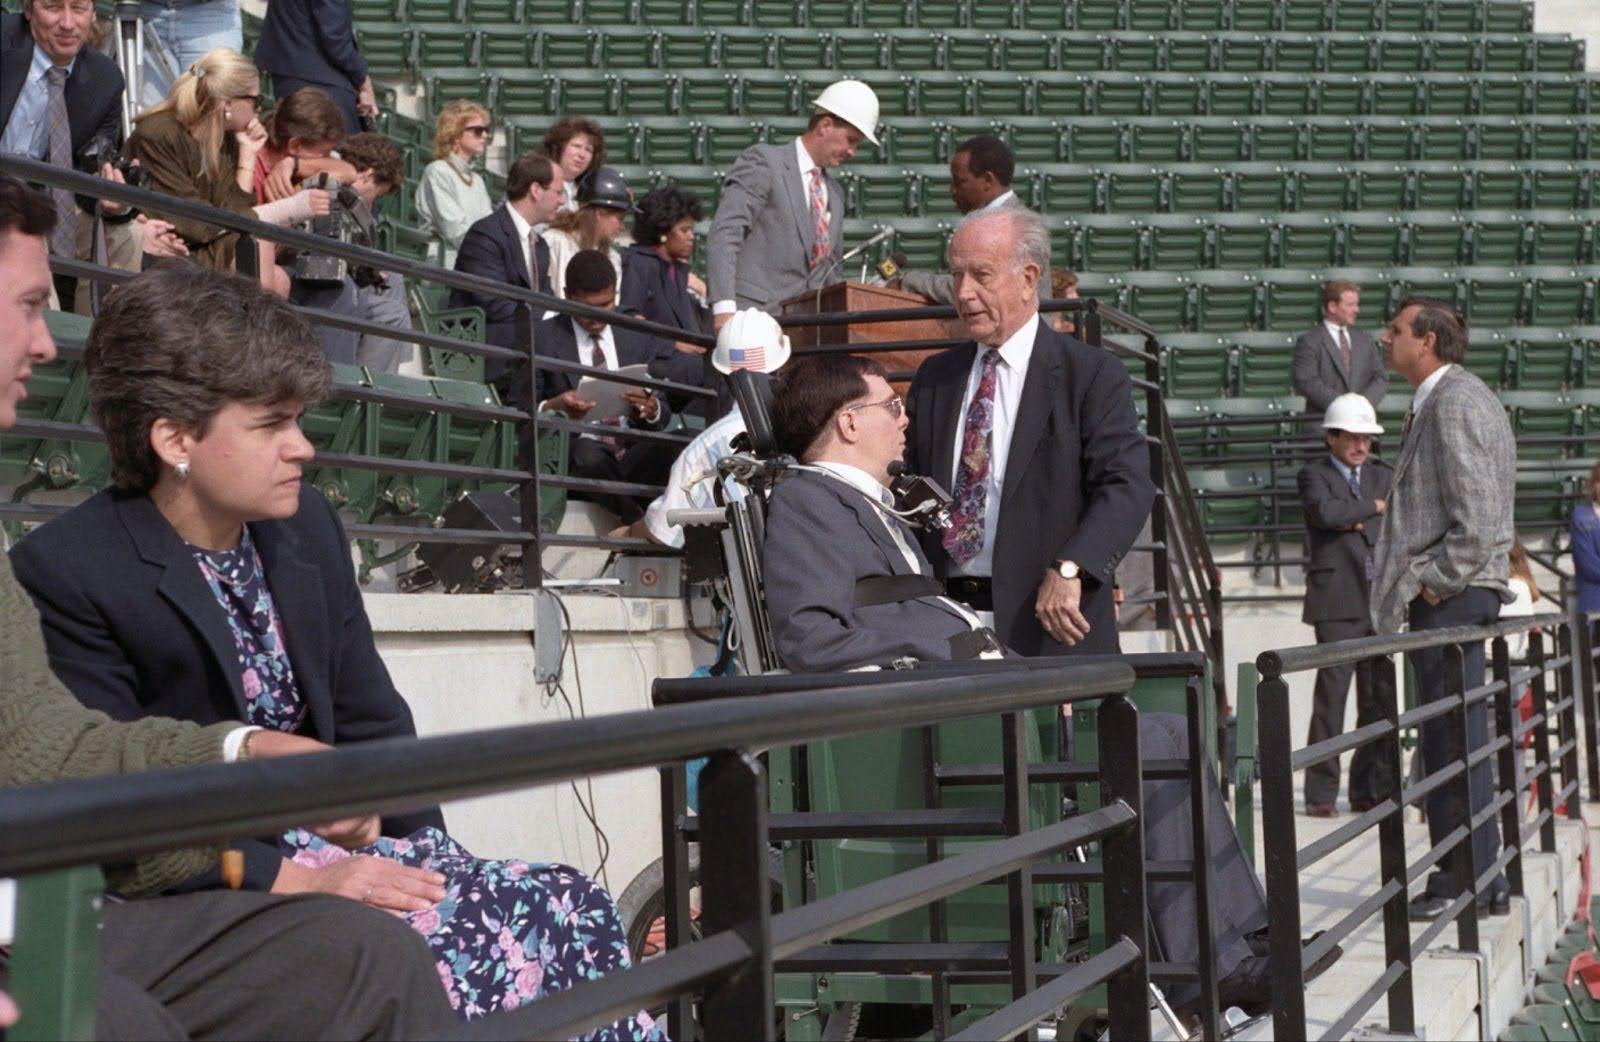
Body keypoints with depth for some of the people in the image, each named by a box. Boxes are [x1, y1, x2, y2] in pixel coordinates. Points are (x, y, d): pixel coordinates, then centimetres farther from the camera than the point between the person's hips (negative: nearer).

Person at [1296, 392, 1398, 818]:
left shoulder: (1383, 476, 19)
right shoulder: (1313, 475, 2)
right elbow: (1326, 512, -18)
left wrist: (1358, 523, -6)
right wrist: (1372, 508, -4)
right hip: (1338, 603, -5)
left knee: (1380, 698, 5)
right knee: (1331, 695, -8)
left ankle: (1371, 790, 12)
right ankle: (1322, 793, -4)